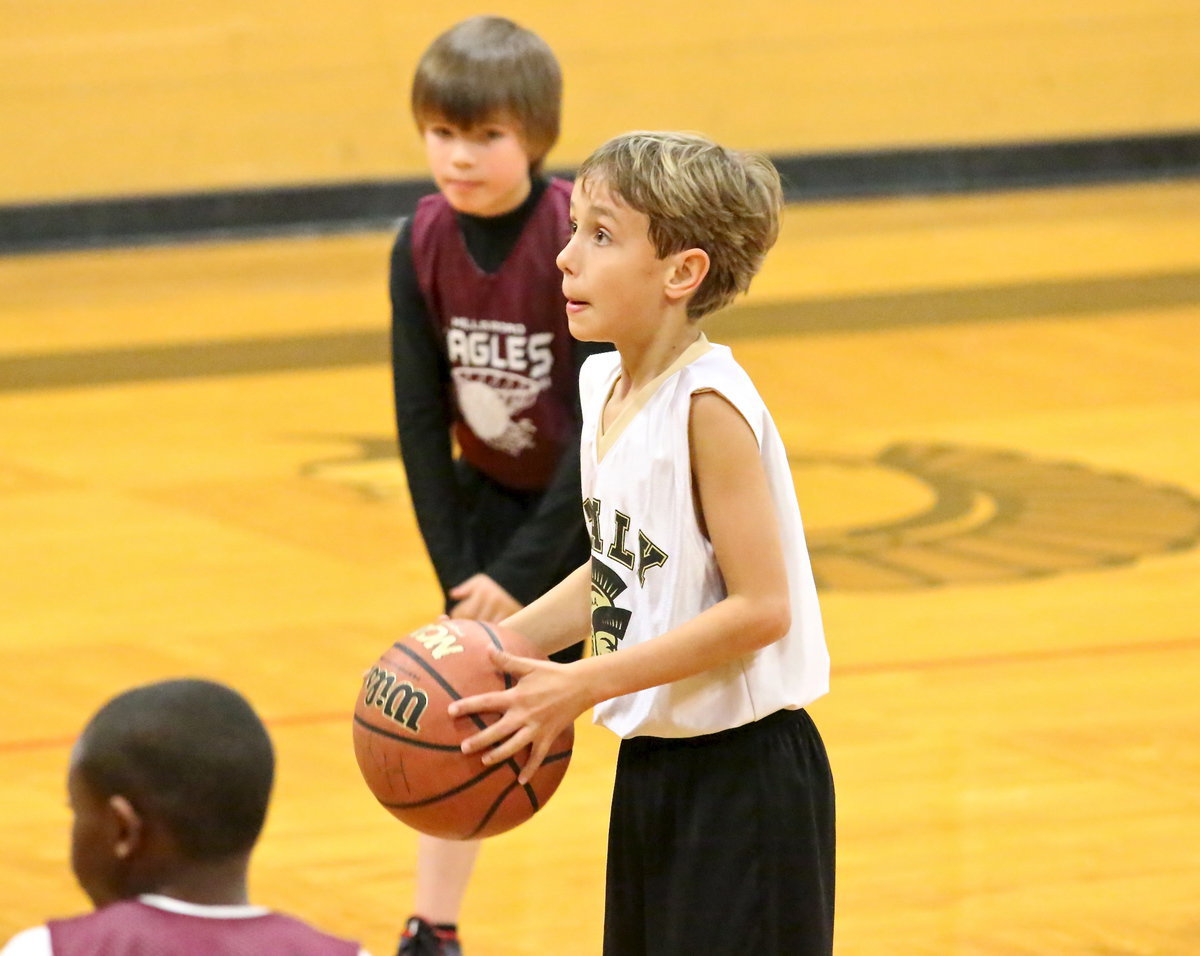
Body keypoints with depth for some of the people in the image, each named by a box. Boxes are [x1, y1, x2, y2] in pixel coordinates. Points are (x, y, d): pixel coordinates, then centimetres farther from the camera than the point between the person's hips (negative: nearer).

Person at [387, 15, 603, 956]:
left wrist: (521, 573, -23)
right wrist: (459, 571, -11)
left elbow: (604, 421, -24)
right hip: (495, 494, 4)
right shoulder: (424, 245, -12)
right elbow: (421, 418, -6)